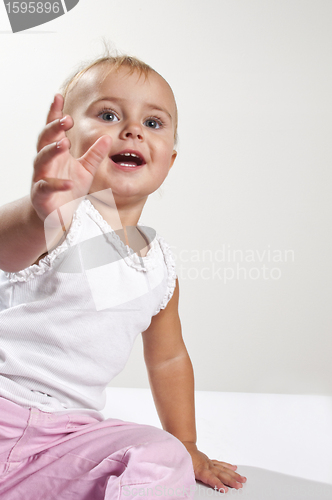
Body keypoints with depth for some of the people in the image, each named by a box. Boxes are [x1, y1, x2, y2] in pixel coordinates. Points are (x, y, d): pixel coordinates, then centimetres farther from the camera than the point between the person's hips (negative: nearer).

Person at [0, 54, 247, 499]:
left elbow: (168, 357, 21)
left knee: (163, 461, -19)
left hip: (68, 435, 4)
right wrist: (42, 211, -59)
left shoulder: (161, 266, 7)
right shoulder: (64, 218, -11)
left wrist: (185, 445, 24)